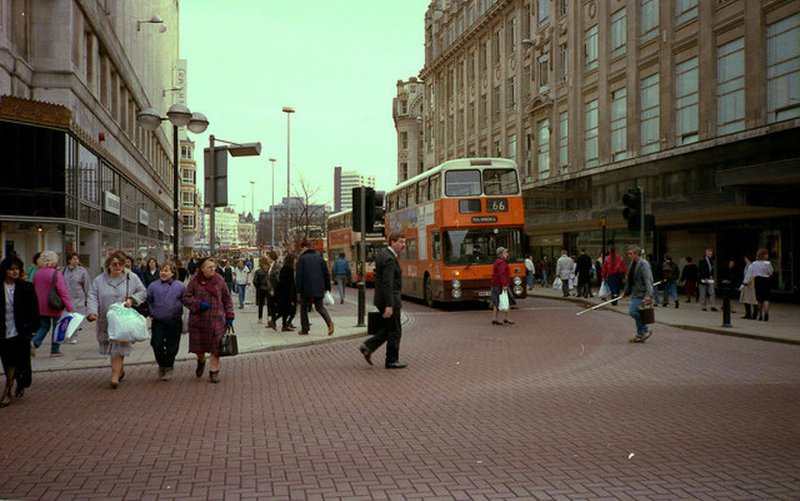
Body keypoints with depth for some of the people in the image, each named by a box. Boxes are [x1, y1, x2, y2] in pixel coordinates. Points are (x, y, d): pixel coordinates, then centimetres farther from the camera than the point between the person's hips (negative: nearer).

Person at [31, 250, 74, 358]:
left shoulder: (37, 273, 2)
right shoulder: (56, 274, -16)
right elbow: (63, 292, -18)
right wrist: (70, 307, -16)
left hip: (40, 307, 5)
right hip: (54, 307, -5)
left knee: (44, 326, 18)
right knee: (57, 327, 10)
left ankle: (34, 343, -3)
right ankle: (55, 350, 14)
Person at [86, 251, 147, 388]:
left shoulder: (132, 277, 2)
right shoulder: (99, 280, 5)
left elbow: (143, 292, 7)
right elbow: (93, 297, -1)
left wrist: (132, 299, -11)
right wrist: (92, 312, -17)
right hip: (105, 320, 3)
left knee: (119, 347, -11)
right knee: (111, 346, 11)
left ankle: (115, 376, -8)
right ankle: (121, 369, 34)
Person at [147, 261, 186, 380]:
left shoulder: (180, 286, -2)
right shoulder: (153, 286, 2)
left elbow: (185, 301, 6)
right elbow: (148, 301, 12)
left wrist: (179, 312, 4)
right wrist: (151, 313, 8)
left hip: (174, 322, -1)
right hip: (158, 321, 1)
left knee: (171, 346, 4)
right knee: (157, 344, -7)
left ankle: (169, 367, 25)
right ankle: (162, 365, 19)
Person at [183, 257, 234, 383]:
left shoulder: (219, 280, 1)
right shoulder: (195, 281, -2)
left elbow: (227, 300, 7)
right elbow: (186, 298, 1)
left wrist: (229, 317, 4)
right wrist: (198, 304, -16)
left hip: (216, 320, 0)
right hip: (198, 320, 0)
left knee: (216, 347, -2)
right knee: (199, 345, 9)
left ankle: (214, 371, 10)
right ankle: (201, 361, 41)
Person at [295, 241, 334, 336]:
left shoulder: (302, 258, -6)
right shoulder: (319, 257, 9)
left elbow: (299, 275, -11)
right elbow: (326, 273, 9)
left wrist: (298, 289, -6)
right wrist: (327, 287, 14)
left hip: (306, 289, -4)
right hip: (319, 289, 4)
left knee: (304, 308, 11)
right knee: (320, 307, 12)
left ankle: (304, 329, 12)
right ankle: (329, 322, -13)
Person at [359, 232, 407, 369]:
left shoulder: (384, 254, 11)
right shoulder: (389, 259, -20)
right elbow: (388, 284, -26)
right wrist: (389, 305, -29)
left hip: (382, 299, 10)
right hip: (389, 300, -10)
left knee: (387, 329, 18)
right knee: (394, 332, 2)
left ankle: (368, 347, 11)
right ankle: (392, 361, 11)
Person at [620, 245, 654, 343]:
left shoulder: (643, 264, -15)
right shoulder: (632, 264, 14)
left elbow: (648, 280, -22)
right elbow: (629, 279, 23)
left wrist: (648, 295, -29)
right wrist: (626, 292, 26)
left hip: (641, 294, -9)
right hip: (635, 294, 9)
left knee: (632, 311, -17)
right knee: (636, 313, 12)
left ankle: (645, 330, -2)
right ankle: (640, 335, 22)